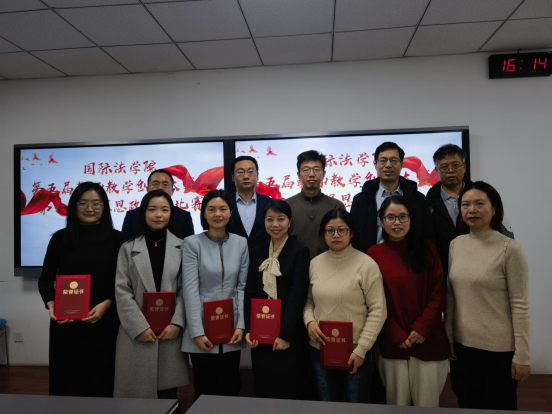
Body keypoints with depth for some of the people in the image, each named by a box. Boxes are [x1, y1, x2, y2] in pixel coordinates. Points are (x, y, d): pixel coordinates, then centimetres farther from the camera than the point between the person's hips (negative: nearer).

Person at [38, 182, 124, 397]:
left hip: (104, 322, -1)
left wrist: (106, 304, -15)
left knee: (100, 379, 5)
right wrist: (51, 304, -8)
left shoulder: (116, 239, 0)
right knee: (67, 379, 9)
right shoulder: (60, 238, 5)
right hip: (65, 323, 2)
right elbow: (45, 278, 9)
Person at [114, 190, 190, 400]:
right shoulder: (128, 248, 5)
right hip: (137, 334, 0)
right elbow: (122, 292, -1)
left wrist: (177, 323, -10)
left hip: (170, 331, 0)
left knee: (168, 393, 7)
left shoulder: (182, 247, 5)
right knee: (137, 393, 8)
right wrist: (140, 327, -10)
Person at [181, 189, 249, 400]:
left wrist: (240, 325, -5)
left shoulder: (241, 243, 2)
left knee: (230, 386, 13)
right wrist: (197, 331, -13)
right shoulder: (192, 243, -6)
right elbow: (190, 290, -10)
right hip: (203, 328, -2)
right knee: (205, 388, 11)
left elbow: (243, 287, 2)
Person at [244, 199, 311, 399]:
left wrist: (285, 334, -15)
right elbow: (249, 293, 5)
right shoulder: (257, 252, 7)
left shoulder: (300, 252, -7)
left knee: (289, 391, 7)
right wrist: (248, 329, -3)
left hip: (289, 334, -4)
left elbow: (298, 297, -12)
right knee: (263, 388, 15)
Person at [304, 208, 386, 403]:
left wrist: (361, 350, -13)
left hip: (355, 352, -4)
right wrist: (310, 321, -9)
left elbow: (378, 310, -12)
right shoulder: (315, 263, 2)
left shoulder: (366, 264, -12)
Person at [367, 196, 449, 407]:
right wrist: (397, 335, -8)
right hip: (392, 342, -1)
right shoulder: (374, 254, -2)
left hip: (428, 340, 1)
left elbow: (438, 294, -1)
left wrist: (421, 329, -10)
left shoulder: (427, 249, 3)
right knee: (397, 401, 10)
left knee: (427, 401, 9)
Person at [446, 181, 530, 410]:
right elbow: (450, 297, 6)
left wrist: (522, 355, -12)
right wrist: (448, 338, 8)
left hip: (499, 347, -5)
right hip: (464, 343, 5)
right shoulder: (455, 244, 1)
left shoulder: (509, 248, -14)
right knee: (471, 405, 21)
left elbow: (520, 305, -13)